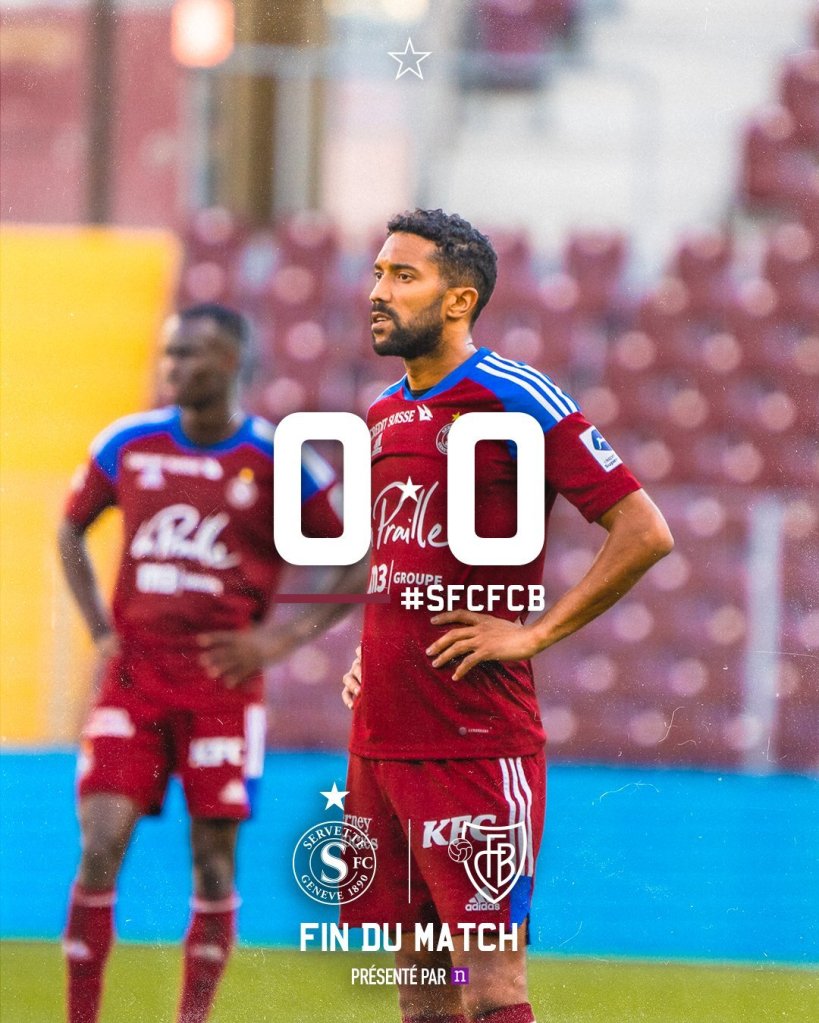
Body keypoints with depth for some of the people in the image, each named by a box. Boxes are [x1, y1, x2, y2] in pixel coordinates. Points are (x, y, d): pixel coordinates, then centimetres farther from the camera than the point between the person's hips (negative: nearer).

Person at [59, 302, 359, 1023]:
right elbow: (72, 530, 21)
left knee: (213, 857, 0)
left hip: (224, 682, -2)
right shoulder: (127, 444, 4)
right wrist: (100, 629, 9)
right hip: (133, 674, 2)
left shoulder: (281, 463, -5)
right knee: (101, 846, -7)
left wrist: (279, 641, -7)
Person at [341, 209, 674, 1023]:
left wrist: (533, 634, -13)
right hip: (380, 736, 8)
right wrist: (374, 650, 15)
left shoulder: (512, 397, -9)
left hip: (476, 740, -8)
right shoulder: (384, 415, 15)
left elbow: (644, 533, -13)